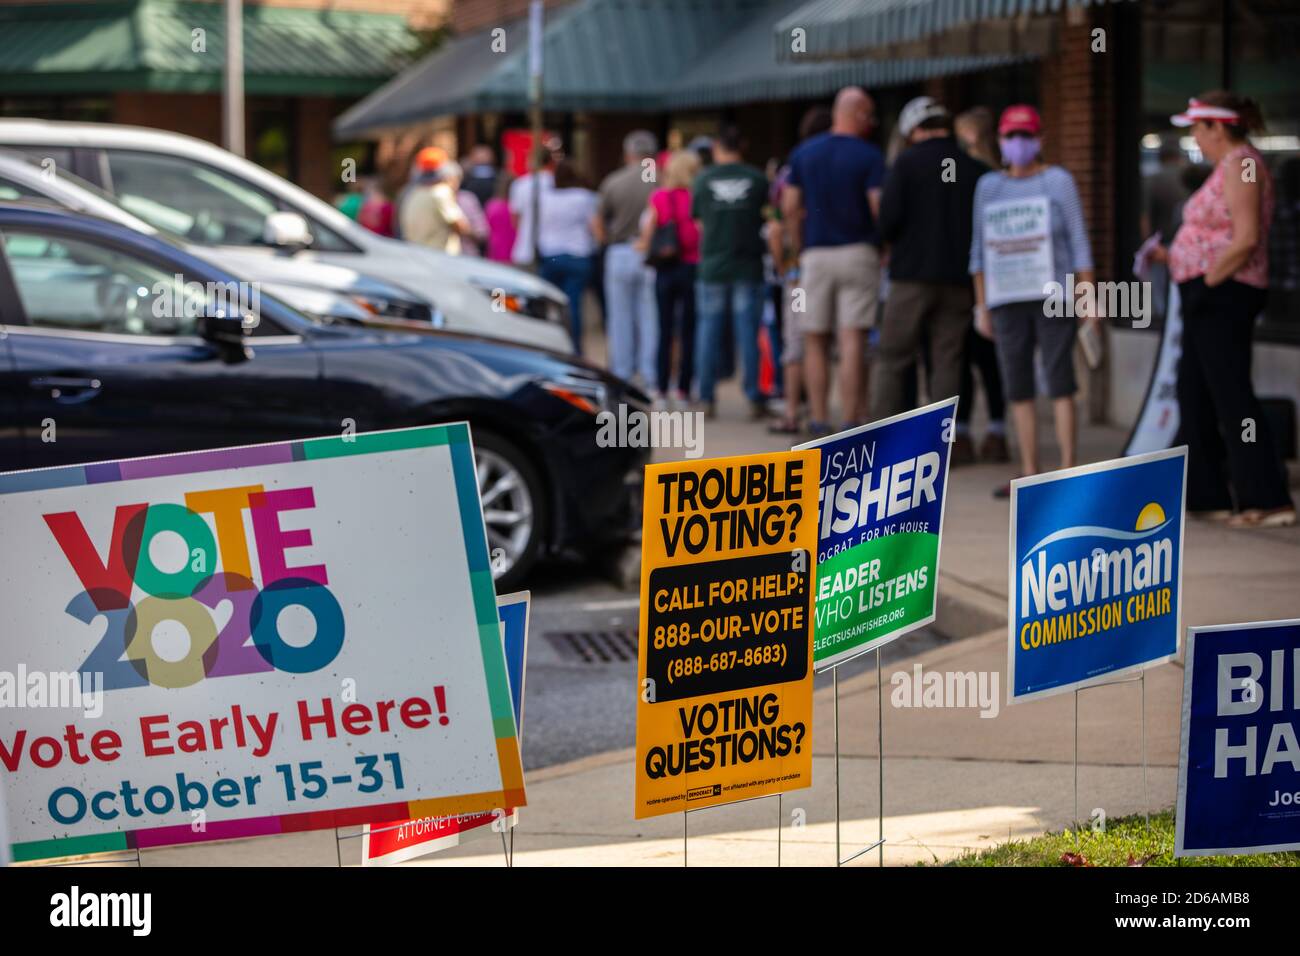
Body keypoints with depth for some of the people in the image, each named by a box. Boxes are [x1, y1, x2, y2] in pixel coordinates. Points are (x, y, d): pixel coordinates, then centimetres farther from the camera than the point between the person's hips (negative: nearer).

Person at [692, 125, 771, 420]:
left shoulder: (704, 179, -1)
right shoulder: (757, 179, -2)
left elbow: (697, 219, 6)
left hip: (712, 265, 0)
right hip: (748, 265, 0)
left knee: (708, 332, 7)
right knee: (748, 332, 3)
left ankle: (706, 398, 6)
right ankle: (754, 398, 1)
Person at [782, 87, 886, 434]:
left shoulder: (804, 153, 6)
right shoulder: (869, 156, -6)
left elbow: (789, 207, 5)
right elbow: (879, 207, -13)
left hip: (816, 253, 3)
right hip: (858, 252, -3)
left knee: (816, 342, 9)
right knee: (852, 343, -6)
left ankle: (819, 422, 6)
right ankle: (851, 425, -10)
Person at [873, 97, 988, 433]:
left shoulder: (908, 162, -4)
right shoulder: (976, 169, 5)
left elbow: (889, 218, -11)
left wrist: (891, 242, 9)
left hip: (913, 276, -3)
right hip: (959, 279, 3)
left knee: (892, 359, 4)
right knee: (948, 361, 6)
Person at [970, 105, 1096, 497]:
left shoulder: (1059, 181, 2)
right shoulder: (988, 186, 11)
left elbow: (1079, 241, 0)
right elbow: (979, 251, 13)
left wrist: (1087, 296, -6)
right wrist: (982, 307, 10)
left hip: (1053, 297, -4)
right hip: (1006, 299, 4)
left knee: (1059, 382, -6)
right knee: (1017, 388, 3)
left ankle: (1068, 469, -5)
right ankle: (1029, 474, 8)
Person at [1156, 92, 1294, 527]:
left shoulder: (1240, 164, -14)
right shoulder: (1232, 165, 17)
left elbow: (1246, 238, -23)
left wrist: (1207, 279, -17)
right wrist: (1176, 258, 14)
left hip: (1224, 295, -11)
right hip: (1209, 299, 11)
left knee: (1232, 396, -11)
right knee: (1194, 394, 14)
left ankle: (1270, 502, -11)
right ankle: (1207, 495, 19)